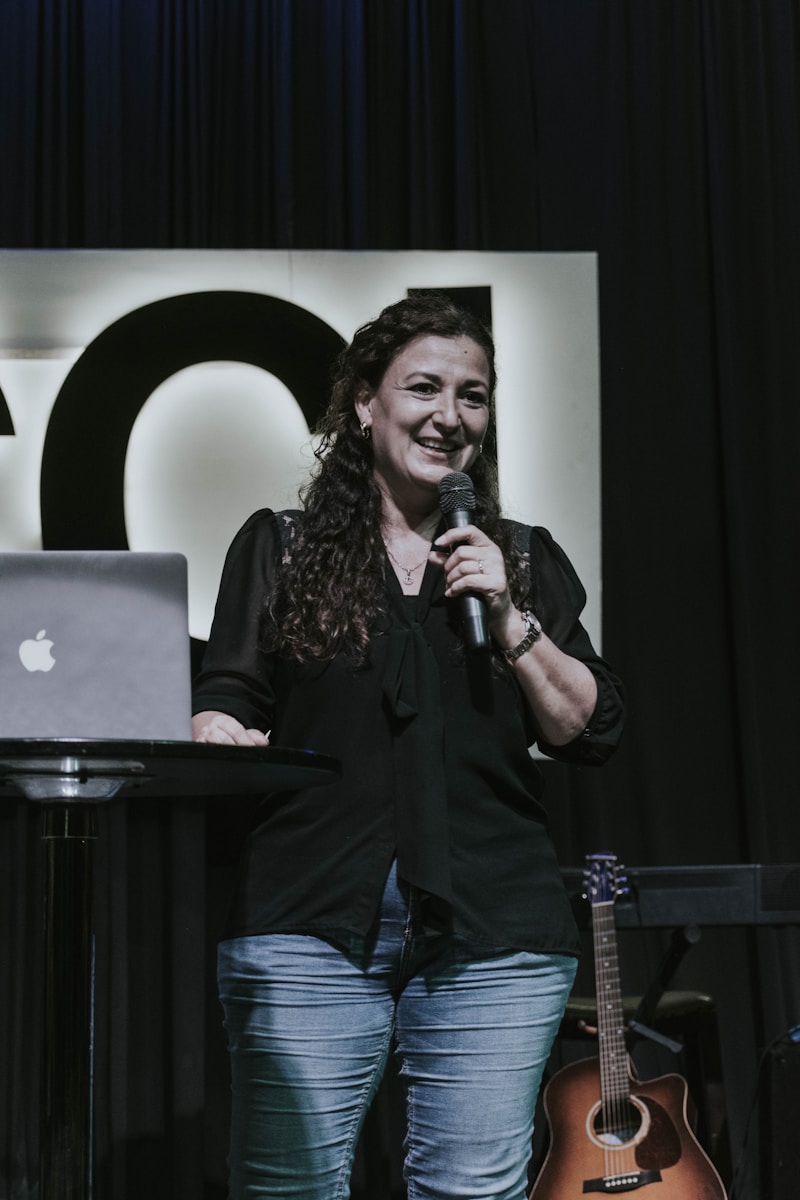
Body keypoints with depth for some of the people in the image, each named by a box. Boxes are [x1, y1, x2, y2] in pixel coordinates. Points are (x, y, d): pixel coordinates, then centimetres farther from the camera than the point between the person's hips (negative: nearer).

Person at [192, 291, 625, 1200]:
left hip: (491, 936, 1)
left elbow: (590, 732, 8)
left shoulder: (525, 561, 15)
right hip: (311, 928, -1)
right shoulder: (279, 548, 11)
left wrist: (508, 615, -4)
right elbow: (225, 703, 7)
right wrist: (222, 739, -17)